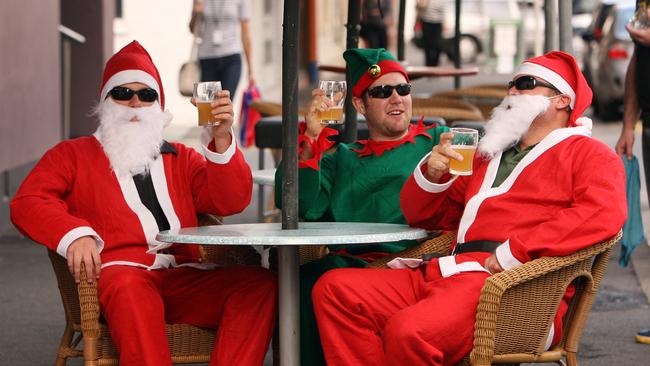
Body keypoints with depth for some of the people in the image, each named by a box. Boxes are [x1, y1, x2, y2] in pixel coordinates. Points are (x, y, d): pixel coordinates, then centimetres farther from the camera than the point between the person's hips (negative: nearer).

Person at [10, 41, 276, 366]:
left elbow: (230, 203, 16)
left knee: (259, 283, -25)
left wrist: (221, 140, 0)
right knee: (130, 288, -41)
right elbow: (27, 203, 6)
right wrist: (75, 234, -15)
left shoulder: (181, 159, 31)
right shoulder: (72, 154, 23)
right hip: (119, 271, -3)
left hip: (184, 277, 4)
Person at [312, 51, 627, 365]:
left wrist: (514, 253, -17)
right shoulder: (489, 157, 33)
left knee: (408, 331, -35)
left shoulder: (586, 154, 11)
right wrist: (432, 174, 11)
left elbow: (604, 211, -13)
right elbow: (422, 215, 36)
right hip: (444, 275, 8)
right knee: (334, 288, -9)